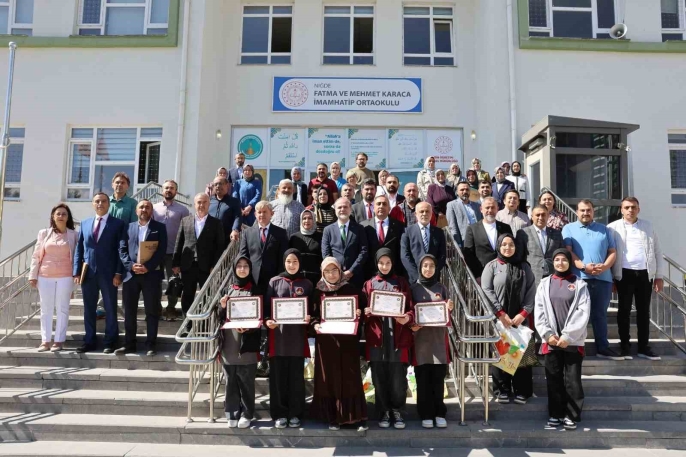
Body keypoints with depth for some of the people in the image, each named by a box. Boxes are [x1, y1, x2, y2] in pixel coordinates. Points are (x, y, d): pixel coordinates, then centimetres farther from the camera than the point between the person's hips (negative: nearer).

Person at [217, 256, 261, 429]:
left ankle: (247, 414, 16)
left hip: (247, 344, -3)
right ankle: (232, 414, 19)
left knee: (246, 381, 4)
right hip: (229, 344, 3)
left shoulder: (254, 290, 2)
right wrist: (222, 307, -10)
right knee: (231, 381, 8)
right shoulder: (228, 289, 10)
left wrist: (248, 328, -19)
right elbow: (220, 317, 11)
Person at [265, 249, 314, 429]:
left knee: (296, 375, 5)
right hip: (278, 335, 0)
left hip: (297, 336, 0)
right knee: (278, 375, 2)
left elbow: (311, 309, 9)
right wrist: (267, 320, -13)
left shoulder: (307, 284, 9)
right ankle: (279, 414, 13)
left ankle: (295, 414, 16)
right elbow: (267, 306, 4)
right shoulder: (274, 282, 7)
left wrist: (309, 318, -12)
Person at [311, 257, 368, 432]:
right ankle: (332, 417, 14)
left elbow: (365, 306, 3)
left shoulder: (351, 289, 3)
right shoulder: (318, 292, 6)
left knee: (350, 377, 0)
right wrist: (315, 324, -13)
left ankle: (357, 417, 6)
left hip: (347, 340, -1)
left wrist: (359, 313, -16)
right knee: (329, 378, 4)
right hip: (326, 341, 1)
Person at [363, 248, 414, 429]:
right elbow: (364, 309, 10)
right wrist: (366, 312, -13)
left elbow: (411, 308, 5)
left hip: (398, 337, -1)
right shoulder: (369, 284, 11)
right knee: (379, 377, 4)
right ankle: (384, 411, 18)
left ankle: (397, 411, 16)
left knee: (398, 377, -1)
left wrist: (408, 317, -16)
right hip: (376, 338, 1)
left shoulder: (402, 283, 9)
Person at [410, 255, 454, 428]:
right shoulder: (414, 288, 3)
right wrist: (412, 325, -17)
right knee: (423, 377, 1)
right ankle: (426, 414, 10)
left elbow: (447, 315, 11)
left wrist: (449, 309, -11)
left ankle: (439, 413, 15)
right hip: (421, 337, -1)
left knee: (438, 376, 3)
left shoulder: (442, 288, 9)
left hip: (438, 337, 2)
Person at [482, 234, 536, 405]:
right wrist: (500, 313, -11)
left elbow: (531, 292, 3)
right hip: (498, 319, -2)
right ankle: (502, 390, 12)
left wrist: (523, 313, -8)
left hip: (520, 318, 2)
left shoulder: (524, 267, 10)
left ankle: (521, 391, 12)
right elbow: (486, 290, -6)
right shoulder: (491, 266, 3)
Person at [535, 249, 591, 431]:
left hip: (573, 341, -2)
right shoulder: (544, 284, 9)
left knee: (572, 380, 2)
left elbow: (583, 313, -5)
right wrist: (548, 334, -8)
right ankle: (555, 414, 17)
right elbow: (539, 312, 4)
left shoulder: (580, 284, 3)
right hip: (551, 341, 2)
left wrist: (567, 336, -12)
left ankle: (571, 415, 12)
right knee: (553, 379, 7)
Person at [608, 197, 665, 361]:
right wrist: (610, 277, -4)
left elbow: (657, 252, 12)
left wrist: (659, 276, 7)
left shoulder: (648, 226, 10)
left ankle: (643, 347, 16)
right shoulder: (613, 228, 2)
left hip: (645, 273, 3)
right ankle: (625, 346, 10)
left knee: (644, 310, 8)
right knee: (624, 310, 3)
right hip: (624, 274, -2)